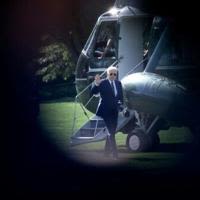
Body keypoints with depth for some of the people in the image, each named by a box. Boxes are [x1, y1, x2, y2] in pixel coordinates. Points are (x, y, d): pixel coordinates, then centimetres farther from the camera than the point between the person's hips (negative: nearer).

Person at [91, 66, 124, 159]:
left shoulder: (118, 83, 9)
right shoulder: (102, 83, -8)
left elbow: (121, 96, 18)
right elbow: (94, 92, -20)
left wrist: (121, 104, 5)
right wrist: (96, 84, -35)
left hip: (114, 111, 6)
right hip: (106, 111, -6)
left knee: (111, 131, 12)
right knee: (111, 132, -11)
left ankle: (106, 151, 25)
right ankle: (115, 154, -12)